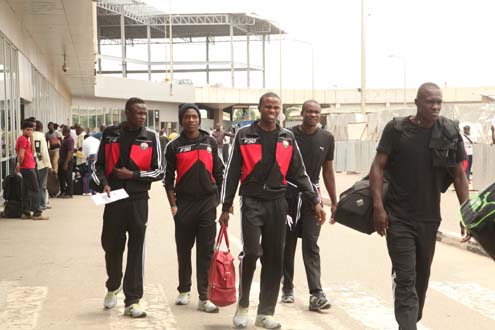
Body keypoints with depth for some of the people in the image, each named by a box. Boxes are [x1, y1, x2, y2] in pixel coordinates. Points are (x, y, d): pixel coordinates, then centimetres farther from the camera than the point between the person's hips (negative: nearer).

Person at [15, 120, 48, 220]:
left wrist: (31, 139, 4)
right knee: (35, 190, -7)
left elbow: (31, 153, 8)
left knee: (26, 191, 11)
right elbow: (21, 155, -20)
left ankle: (25, 213, 15)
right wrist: (20, 165, -3)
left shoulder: (25, 139, 16)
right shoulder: (23, 139, -13)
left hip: (27, 168, 10)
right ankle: (37, 213, -7)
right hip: (28, 168, -10)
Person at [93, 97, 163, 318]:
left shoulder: (151, 138, 2)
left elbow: (159, 171, 1)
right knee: (111, 246, 11)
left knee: (136, 251, -1)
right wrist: (104, 183, -8)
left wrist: (133, 174, -11)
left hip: (138, 200, -1)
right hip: (114, 199, 1)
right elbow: (98, 165, 10)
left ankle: (132, 301, 6)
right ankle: (113, 287, 38)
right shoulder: (110, 134, 5)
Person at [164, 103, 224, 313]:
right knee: (184, 250, 11)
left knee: (206, 251, 0)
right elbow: (169, 178, 1)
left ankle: (203, 298, 2)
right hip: (184, 203, -1)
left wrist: (221, 199, 6)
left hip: (207, 203, 1)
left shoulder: (210, 142, 6)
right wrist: (173, 205, -5)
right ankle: (184, 290, 27)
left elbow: (218, 172, 9)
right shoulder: (174, 146, 0)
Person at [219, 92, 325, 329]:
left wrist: (315, 201, 5)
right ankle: (243, 305, 7)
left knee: (274, 259, 5)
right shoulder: (244, 135, 1)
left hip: (277, 203, 4)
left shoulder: (287, 138, 9)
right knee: (251, 252, -14)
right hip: (252, 202, -3)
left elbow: (298, 173, 13)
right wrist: (226, 206, -2)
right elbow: (232, 173, 1)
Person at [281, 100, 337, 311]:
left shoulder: (326, 139, 5)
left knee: (311, 245, -5)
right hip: (288, 193, -1)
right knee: (287, 244, 8)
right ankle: (287, 288, 21)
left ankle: (316, 294, -10)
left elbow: (328, 172, 12)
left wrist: (334, 202, 11)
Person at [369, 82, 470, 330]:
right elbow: (377, 167, -5)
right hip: (398, 217, -3)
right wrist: (378, 206, -14)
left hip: (429, 218, 4)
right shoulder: (396, 129, -7)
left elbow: (459, 175, 5)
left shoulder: (449, 132, 0)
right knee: (405, 279, -8)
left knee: (421, 276, 16)